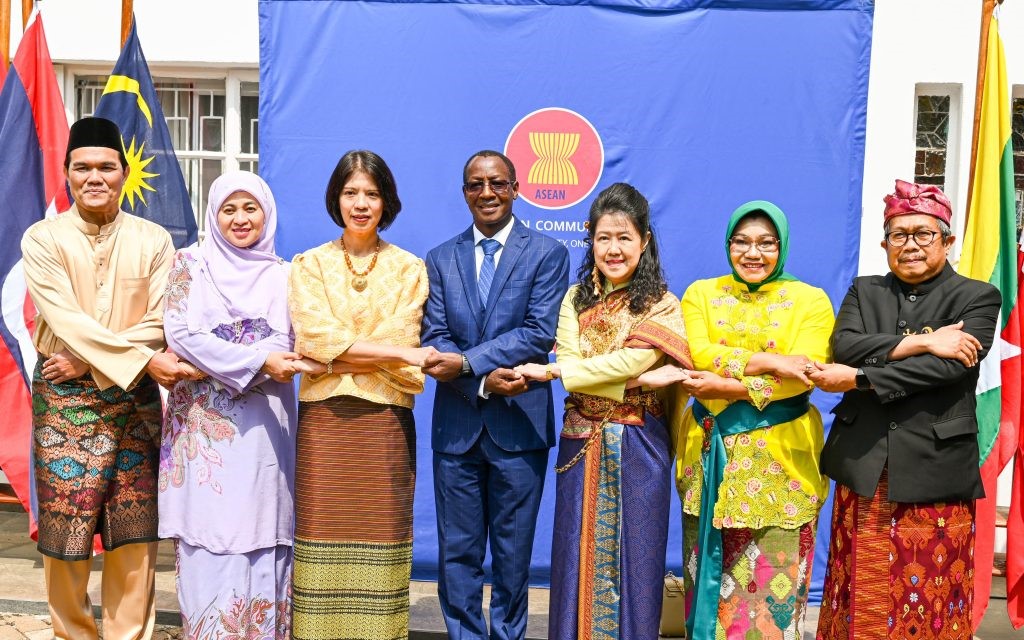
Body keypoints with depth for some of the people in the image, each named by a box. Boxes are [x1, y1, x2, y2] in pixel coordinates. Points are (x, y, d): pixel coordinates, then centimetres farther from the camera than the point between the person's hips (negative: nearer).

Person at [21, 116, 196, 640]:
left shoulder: (154, 240, 5)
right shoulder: (42, 239, 1)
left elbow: (162, 322, -3)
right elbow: (67, 321, -11)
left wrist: (89, 359, -13)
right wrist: (142, 361, -20)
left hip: (136, 399, 1)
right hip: (63, 398, -1)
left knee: (134, 531, 3)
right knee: (65, 528, 2)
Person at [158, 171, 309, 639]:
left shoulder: (282, 274, 11)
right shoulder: (190, 263, 7)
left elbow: (285, 344, 2)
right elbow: (181, 333, -5)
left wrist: (220, 365, -13)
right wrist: (259, 361, -13)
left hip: (264, 423, 2)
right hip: (205, 422, -1)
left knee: (261, 537, 3)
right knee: (209, 541, -2)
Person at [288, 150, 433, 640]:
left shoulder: (408, 269, 10)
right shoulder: (309, 265, 9)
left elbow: (400, 340, -2)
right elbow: (315, 337, -5)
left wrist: (337, 353, -10)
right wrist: (403, 353, -10)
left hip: (385, 421, 0)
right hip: (323, 420, 0)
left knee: (380, 541, 0)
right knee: (323, 536, 0)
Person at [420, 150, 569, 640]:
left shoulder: (547, 254, 0)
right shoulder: (440, 260, 8)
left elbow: (539, 334, -11)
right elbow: (434, 341, 0)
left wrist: (465, 361, -19)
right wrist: (485, 380, -17)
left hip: (519, 424, -2)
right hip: (456, 426, 2)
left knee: (513, 555, 10)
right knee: (457, 553, 10)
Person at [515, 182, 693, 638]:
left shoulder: (662, 305, -2)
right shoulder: (576, 299, 8)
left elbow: (633, 358, -17)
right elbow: (568, 360, -6)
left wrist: (552, 372, -15)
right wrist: (638, 378, -19)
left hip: (638, 447, -2)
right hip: (582, 445, 3)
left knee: (634, 555, 5)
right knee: (579, 555, 7)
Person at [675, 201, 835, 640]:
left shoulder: (810, 300, 2)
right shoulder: (700, 293, 9)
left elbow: (802, 374, -11)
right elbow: (697, 354, -8)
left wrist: (728, 385, -18)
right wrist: (767, 362, -18)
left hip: (779, 455, -2)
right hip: (710, 451, 2)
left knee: (772, 580, 1)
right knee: (709, 571, 9)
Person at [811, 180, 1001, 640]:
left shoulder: (977, 298, 2)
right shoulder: (864, 292, 12)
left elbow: (948, 367, -14)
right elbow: (843, 347, -7)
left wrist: (859, 378, -17)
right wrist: (921, 342, -14)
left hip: (935, 469, -2)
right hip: (862, 466, 2)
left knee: (929, 601, 5)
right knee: (861, 599, 7)